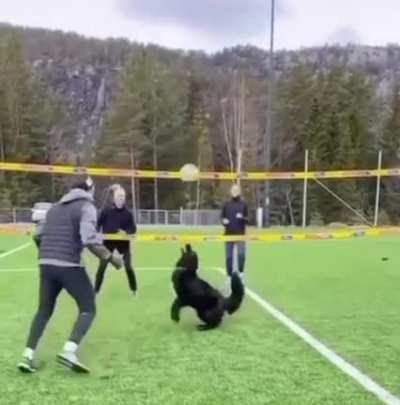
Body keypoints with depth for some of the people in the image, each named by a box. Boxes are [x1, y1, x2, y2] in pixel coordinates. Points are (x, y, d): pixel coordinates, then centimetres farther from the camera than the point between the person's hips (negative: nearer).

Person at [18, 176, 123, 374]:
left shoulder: (55, 207, 18)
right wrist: (111, 257, -10)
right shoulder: (86, 206, -4)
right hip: (69, 266, -7)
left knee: (44, 310, 19)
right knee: (88, 309, 5)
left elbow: (37, 235, 21)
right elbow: (89, 239, -19)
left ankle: (27, 356, 13)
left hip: (46, 265, 7)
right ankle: (69, 351, -11)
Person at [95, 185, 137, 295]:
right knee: (102, 267, 1)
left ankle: (134, 290, 18)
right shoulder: (106, 211, -8)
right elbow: (98, 225, 0)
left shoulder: (127, 213, -4)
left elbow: (133, 229, -2)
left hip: (123, 242, 1)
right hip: (108, 242, 0)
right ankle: (96, 290, 14)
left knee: (128, 267, 1)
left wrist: (126, 232, -21)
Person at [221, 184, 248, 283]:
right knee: (228, 257, 5)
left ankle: (241, 272, 5)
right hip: (229, 234, 2)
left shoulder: (243, 204, 5)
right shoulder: (226, 204, 8)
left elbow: (247, 219, 5)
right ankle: (229, 276, 16)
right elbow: (222, 217, 11)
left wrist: (242, 218, -17)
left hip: (240, 234, -1)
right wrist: (224, 221, -11)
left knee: (241, 254, -16)